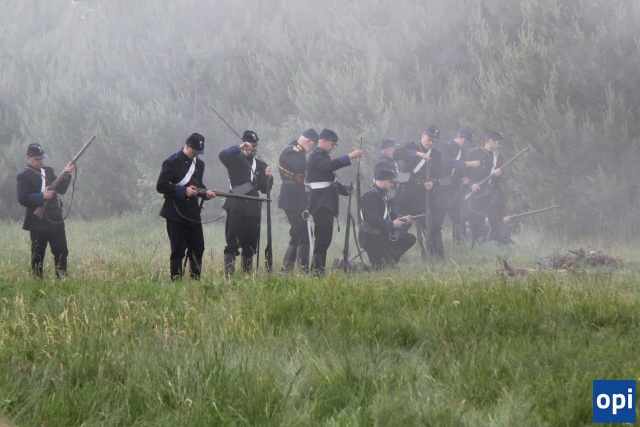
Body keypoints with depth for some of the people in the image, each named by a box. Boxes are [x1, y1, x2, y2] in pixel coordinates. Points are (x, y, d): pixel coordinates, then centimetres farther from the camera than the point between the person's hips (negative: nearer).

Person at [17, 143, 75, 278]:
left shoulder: (48, 171, 14)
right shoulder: (24, 176, -5)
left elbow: (61, 189, 15)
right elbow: (22, 198, -15)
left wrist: (66, 176, -1)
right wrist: (42, 196, -20)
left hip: (55, 220, 6)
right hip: (38, 222, -6)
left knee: (62, 253, 5)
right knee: (37, 256, 1)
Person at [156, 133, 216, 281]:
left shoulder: (199, 164, 14)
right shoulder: (172, 163, -7)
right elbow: (161, 186, -12)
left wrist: (205, 193, 2)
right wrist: (183, 191, -18)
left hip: (193, 213, 6)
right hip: (176, 213, -6)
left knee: (198, 248, 3)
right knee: (178, 250, -4)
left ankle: (196, 280, 12)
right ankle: (176, 281, 1)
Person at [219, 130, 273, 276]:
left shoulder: (261, 164, 16)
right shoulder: (236, 159, 3)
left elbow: (264, 189, 13)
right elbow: (222, 155, -18)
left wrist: (268, 177, -6)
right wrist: (239, 148, -26)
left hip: (253, 208, 5)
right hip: (236, 207, -5)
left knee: (250, 246, 6)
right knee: (232, 243, -10)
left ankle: (247, 274, 13)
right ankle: (228, 274, -13)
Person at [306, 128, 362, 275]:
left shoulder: (323, 156, 24)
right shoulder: (317, 156, -8)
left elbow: (330, 181, 29)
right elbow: (329, 166, -30)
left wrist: (345, 189, 14)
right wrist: (349, 157, -33)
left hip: (326, 202, 10)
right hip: (321, 202, -10)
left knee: (324, 237, 10)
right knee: (323, 236, -14)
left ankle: (317, 269, 12)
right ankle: (317, 269, -16)